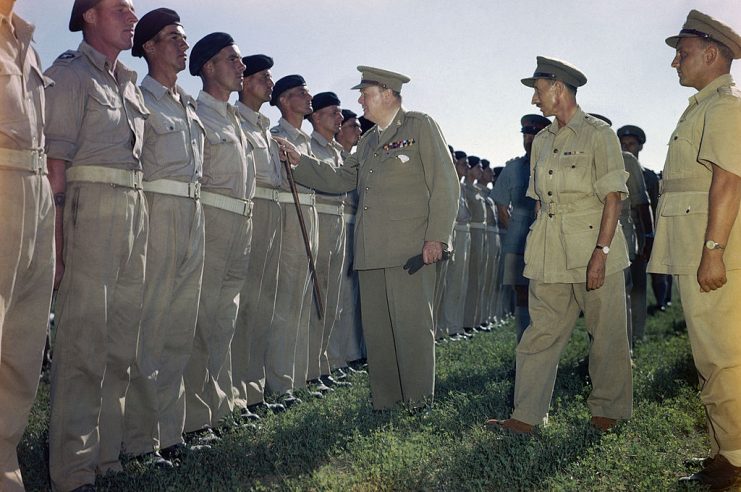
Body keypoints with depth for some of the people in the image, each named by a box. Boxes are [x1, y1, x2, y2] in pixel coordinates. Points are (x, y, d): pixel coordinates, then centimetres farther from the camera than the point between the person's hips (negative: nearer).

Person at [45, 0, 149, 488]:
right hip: (90, 205, -7)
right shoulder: (71, 72, 1)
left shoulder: (130, 83, 22)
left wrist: (136, 214, 13)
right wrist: (58, 236, -16)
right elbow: (56, 160, -8)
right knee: (83, 341, -5)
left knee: (123, 339, 9)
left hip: (135, 208, 7)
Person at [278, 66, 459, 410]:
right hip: (371, 249, 7)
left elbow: (444, 183, -5)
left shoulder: (421, 126, 2)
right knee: (376, 326, 9)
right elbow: (340, 179, 24)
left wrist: (437, 236, -12)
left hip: (410, 247, -7)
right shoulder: (368, 141, 23)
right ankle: (385, 397, 21)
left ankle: (419, 397, 10)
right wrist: (300, 161, 13)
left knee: (412, 324, -3)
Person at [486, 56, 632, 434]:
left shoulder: (598, 134, -3)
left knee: (605, 334, 6)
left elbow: (613, 198, -9)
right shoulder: (541, 141, 16)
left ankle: (608, 410, 23)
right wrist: (536, 250, 12)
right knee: (541, 333, 3)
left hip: (593, 248, -5)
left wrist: (601, 251, -17)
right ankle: (526, 416, 6)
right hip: (550, 253, 6)